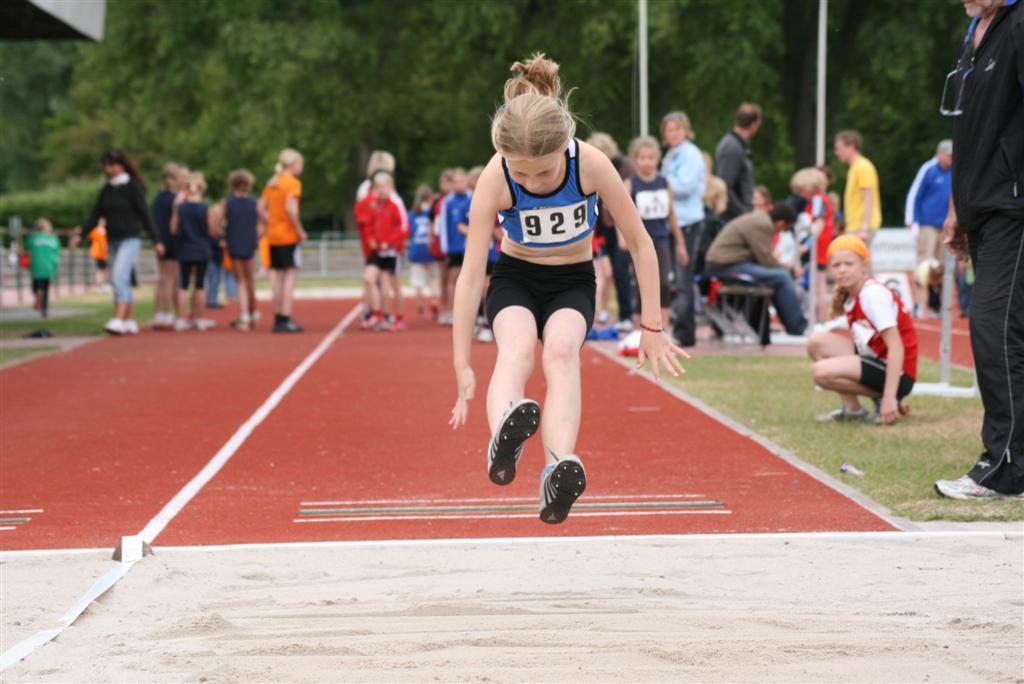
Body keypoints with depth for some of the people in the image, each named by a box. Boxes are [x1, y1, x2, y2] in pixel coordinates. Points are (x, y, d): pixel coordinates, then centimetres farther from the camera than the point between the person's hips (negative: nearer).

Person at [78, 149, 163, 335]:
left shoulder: (133, 187, -6)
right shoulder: (107, 189, 10)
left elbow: (145, 214, -7)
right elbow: (96, 214, 9)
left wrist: (156, 240, -9)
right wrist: (82, 232, -6)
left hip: (129, 239, -6)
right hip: (113, 241, 6)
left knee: (119, 277, -20)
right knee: (123, 282, 8)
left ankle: (118, 320, -27)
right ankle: (131, 322, 14)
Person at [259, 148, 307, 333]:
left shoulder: (271, 183, 12)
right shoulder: (293, 183, -10)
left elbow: (261, 209, 10)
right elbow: (290, 209, -22)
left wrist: (270, 225, 14)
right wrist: (300, 231, -15)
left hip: (273, 235, 7)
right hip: (289, 236, -7)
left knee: (277, 277, 11)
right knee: (291, 275, -5)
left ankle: (278, 318, 12)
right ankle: (286, 319, -10)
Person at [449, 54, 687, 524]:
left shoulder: (591, 164, -24)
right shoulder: (495, 179, -25)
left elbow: (639, 243, -11)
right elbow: (471, 273, -23)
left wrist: (651, 326, -10)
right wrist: (462, 365, -25)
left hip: (573, 283, 0)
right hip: (514, 279, 0)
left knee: (561, 348, -33)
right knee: (517, 347, -34)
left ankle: (560, 470, -55)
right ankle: (503, 441, -65)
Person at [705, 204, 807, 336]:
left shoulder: (759, 218, 17)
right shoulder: (762, 225, -15)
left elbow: (762, 256, 20)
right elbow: (766, 260, -17)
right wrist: (791, 271, -4)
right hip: (729, 266, -11)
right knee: (782, 278, -16)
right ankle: (798, 329, -8)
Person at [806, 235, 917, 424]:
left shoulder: (874, 295, -17)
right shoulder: (850, 298, 10)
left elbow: (896, 347, -22)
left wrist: (889, 397, -27)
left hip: (897, 372, -9)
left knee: (821, 371, -21)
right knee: (817, 342, 5)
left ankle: (885, 402, -8)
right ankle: (850, 410, 4)